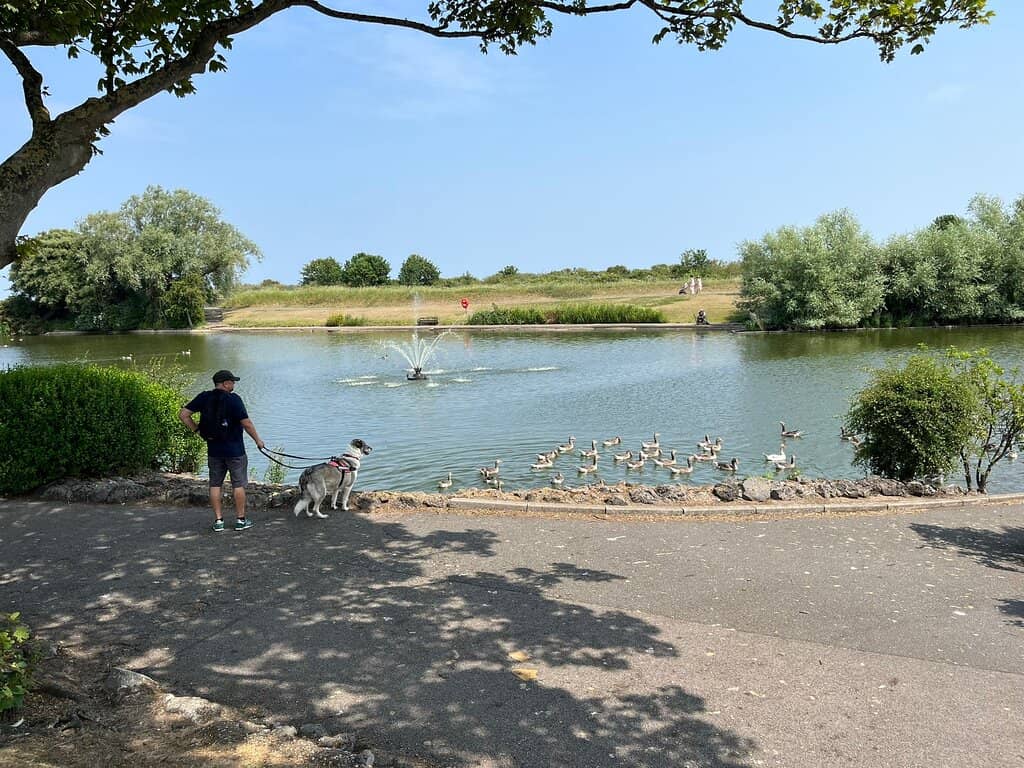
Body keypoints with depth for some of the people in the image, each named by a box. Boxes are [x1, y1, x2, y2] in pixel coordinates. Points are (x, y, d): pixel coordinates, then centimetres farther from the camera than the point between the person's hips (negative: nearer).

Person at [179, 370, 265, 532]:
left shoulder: (203, 398, 0)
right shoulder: (233, 399, -14)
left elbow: (183, 414, 0)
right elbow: (246, 423, -16)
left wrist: (196, 429, 6)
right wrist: (258, 440, -3)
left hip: (213, 450, 5)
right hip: (234, 450, -4)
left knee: (215, 484, 12)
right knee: (238, 484, 5)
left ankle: (218, 520, 13)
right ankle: (241, 520, 11)